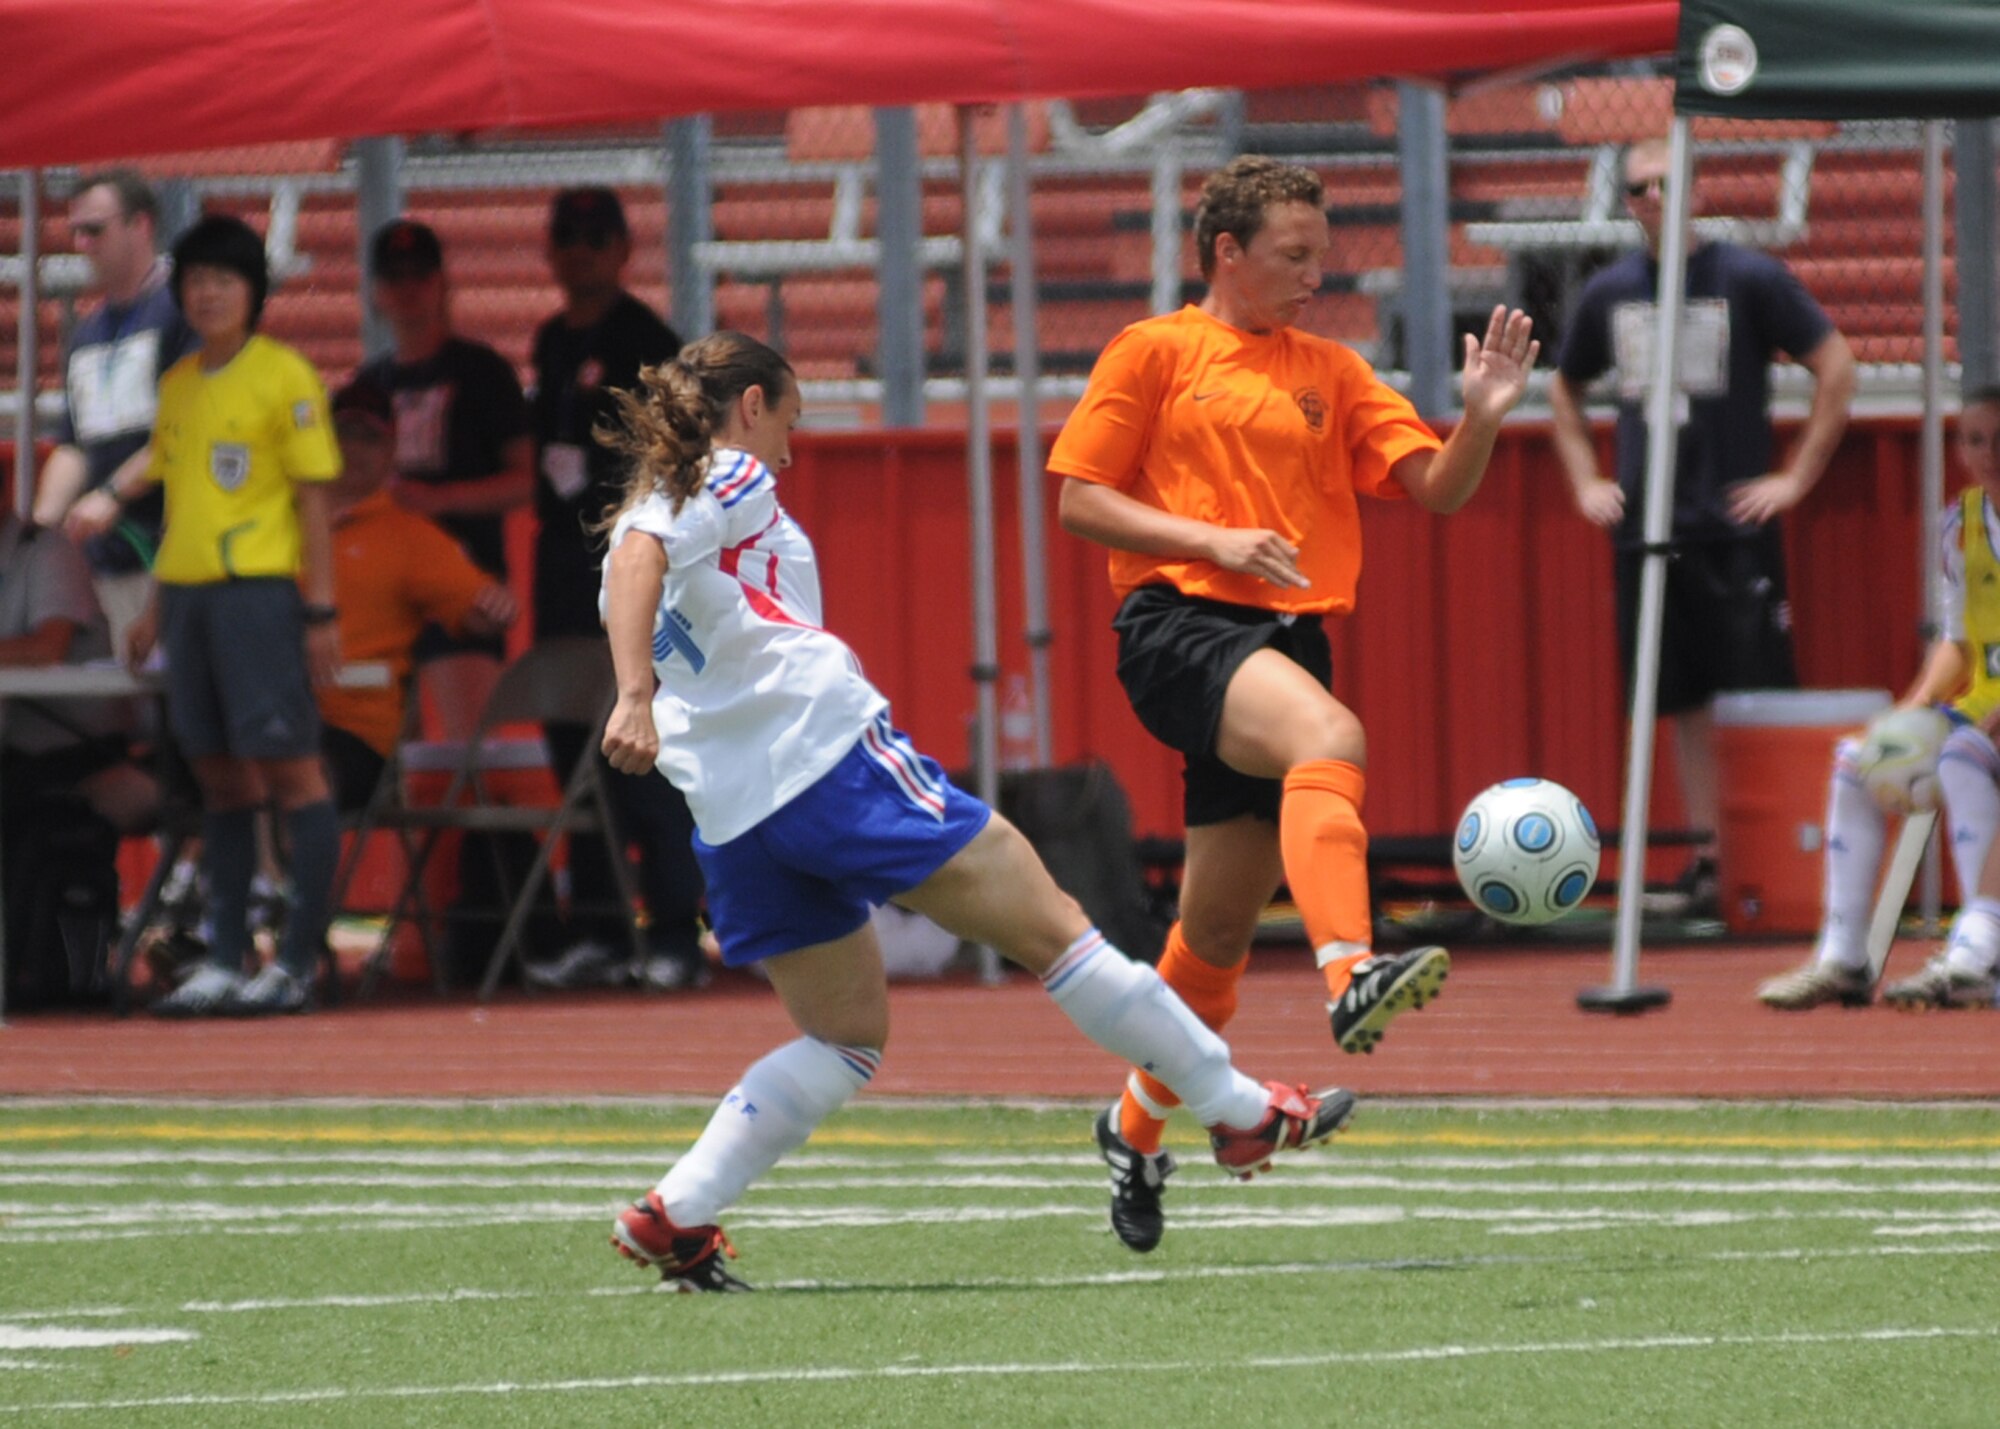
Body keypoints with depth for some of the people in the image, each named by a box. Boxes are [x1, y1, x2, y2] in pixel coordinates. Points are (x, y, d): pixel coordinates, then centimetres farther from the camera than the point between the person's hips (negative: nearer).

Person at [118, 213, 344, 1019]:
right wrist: (158, 606, 19)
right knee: (220, 779, 9)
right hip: (187, 591, 7)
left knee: (289, 769, -6)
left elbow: (312, 498, -6)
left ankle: (297, 965, -6)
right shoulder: (177, 385, 15)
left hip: (259, 590, -7)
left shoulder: (285, 378, -5)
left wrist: (321, 612, -9)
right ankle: (224, 961, 11)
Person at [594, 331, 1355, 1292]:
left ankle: (674, 1214, -3)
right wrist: (635, 700, -32)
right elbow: (640, 556, -20)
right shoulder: (733, 480, -1)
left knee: (844, 1038, 14)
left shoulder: (650, 505, 22)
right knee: (1050, 928, 0)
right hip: (830, 751, -8)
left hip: (731, 814, 8)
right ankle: (1240, 1113, 5)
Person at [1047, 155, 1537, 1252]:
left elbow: (1436, 488, 10)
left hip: (1287, 642, 5)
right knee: (1330, 738, -36)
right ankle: (1350, 976, -53)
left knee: (1219, 930, 9)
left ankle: (1136, 1129, 29)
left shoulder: (1330, 373, 17)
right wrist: (1213, 540, -12)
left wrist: (1481, 418, -11)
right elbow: (1079, 499, 1)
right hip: (1178, 626, -5)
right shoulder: (1155, 353, 5)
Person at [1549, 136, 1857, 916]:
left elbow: (1836, 366, -2)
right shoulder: (1609, 293, 10)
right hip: (1644, 529, 4)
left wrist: (1796, 477, -5)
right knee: (1682, 702, 5)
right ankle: (1706, 858, 9)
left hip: (1736, 527, -4)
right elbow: (1565, 389, 27)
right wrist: (1584, 482, 15)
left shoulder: (1749, 279, -3)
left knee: (1759, 698, -8)